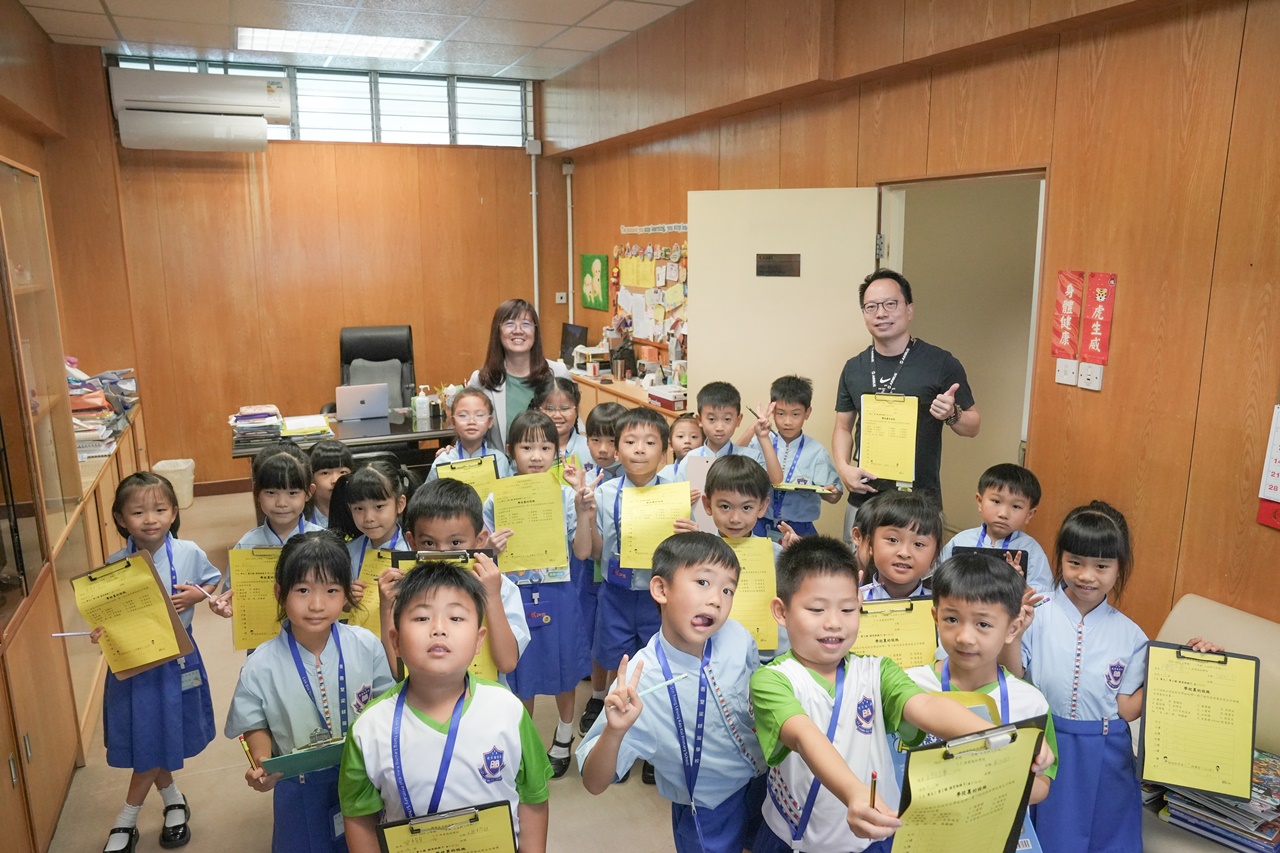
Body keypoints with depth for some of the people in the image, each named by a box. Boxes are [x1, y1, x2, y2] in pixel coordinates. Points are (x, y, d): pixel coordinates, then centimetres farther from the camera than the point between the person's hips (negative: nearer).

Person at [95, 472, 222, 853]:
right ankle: (173, 800, 38)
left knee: (158, 740, 9)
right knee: (146, 739, 12)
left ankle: (126, 821, 31)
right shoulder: (115, 563, -10)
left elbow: (212, 581, 4)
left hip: (176, 658, 0)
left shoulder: (189, 553, -11)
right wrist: (101, 630, -21)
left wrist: (197, 595, -16)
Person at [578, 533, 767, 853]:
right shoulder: (638, 680, -28)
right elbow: (595, 784, -24)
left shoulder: (739, 638, -17)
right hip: (709, 819, -4)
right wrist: (614, 731, -40)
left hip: (768, 787, 4)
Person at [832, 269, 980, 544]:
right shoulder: (854, 368, 6)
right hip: (864, 499, 3)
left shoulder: (941, 363, -5)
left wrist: (952, 415, -18)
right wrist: (844, 467, -4)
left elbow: (973, 426, 3)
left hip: (919, 503, -3)